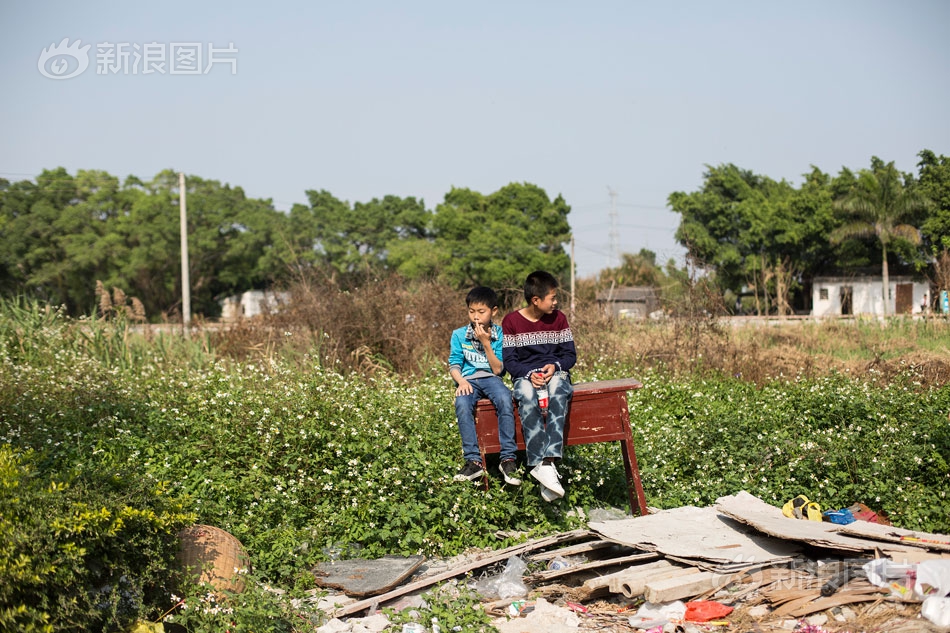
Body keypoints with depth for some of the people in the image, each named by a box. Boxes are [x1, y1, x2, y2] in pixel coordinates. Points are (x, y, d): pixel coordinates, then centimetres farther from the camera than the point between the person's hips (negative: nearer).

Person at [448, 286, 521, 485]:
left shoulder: (500, 335, 2)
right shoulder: (459, 335, 6)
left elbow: (498, 369, -4)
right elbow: (454, 364, 4)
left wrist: (486, 343, -13)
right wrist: (461, 381, -16)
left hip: (491, 378, -1)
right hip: (469, 380, 1)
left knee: (505, 400, -35)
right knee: (462, 404, -35)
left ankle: (508, 459, -29)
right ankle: (473, 460, -29)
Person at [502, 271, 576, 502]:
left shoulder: (558, 318, 10)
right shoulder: (511, 321, 3)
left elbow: (570, 354, 10)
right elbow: (509, 360, 0)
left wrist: (555, 366, -12)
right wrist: (529, 374, -18)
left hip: (555, 372, 1)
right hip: (525, 375, -1)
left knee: (558, 393, -37)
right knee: (527, 397, -38)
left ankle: (548, 461, -49)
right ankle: (539, 464, -46)